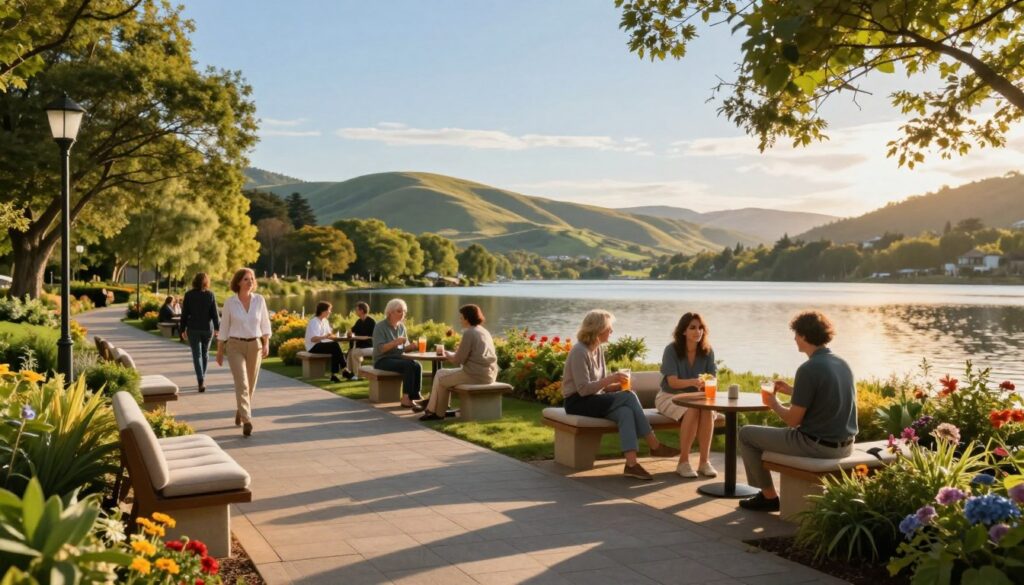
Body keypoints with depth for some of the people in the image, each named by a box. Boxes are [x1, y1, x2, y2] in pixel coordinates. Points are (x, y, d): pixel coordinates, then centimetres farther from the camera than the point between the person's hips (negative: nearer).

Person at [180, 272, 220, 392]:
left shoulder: (189, 295, -4)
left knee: (197, 355, 0)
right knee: (205, 353, 18)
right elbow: (215, 313, -4)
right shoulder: (210, 295, -4)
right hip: (207, 328, 1)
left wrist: (183, 330, 7)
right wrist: (217, 328, 5)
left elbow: (184, 314, -1)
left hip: (193, 328, -1)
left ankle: (201, 381, -13)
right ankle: (202, 378, 27)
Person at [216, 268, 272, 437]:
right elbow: (224, 327, 2)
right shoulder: (230, 302, -4)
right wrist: (219, 351, 4)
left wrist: (266, 344, -7)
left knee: (250, 384, 13)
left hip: (255, 346, 3)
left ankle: (240, 412, 38)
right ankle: (247, 421, -20)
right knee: (242, 383, -15)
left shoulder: (259, 300, 0)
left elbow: (265, 323, 5)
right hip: (235, 346, -3)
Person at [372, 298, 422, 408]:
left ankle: (415, 395, -24)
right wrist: (394, 342, -31)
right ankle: (406, 398, -28)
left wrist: (412, 346, -10)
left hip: (397, 358, 6)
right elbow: (379, 349, -17)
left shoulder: (401, 327, 11)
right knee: (409, 365, -31)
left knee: (417, 365, -25)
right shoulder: (380, 327, -7)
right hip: (382, 360, -6)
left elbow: (404, 348, 13)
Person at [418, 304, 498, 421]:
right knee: (447, 374, 25)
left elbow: (459, 360, -12)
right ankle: (433, 409, 27)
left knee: (440, 375, 12)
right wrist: (452, 356, 14)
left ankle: (438, 412, 22)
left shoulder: (469, 333, -11)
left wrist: (449, 356, 9)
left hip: (475, 375, -9)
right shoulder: (484, 332, 15)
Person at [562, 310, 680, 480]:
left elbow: (601, 386, 14)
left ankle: (631, 464, -32)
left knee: (626, 412, -24)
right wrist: (609, 379, -24)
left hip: (594, 400, 8)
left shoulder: (598, 350, 11)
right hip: (577, 402, -8)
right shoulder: (579, 352, -16)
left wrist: (617, 385, -5)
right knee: (629, 397, -24)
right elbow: (583, 389, -22)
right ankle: (654, 446, -19)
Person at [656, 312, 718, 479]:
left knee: (708, 410, -31)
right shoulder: (671, 350, -15)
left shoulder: (707, 351, -3)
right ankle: (683, 462, -24)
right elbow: (672, 382, -23)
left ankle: (704, 461, -22)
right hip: (670, 397, -3)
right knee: (692, 411, -34)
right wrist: (692, 382, -42)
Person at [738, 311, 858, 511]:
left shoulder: (808, 369, -20)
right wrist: (792, 390, 22)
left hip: (816, 445, -8)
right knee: (793, 436, 38)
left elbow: (793, 420, -17)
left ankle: (769, 496, 17)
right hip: (845, 445, 8)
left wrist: (774, 405, 3)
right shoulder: (842, 364, 5)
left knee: (746, 434, 8)